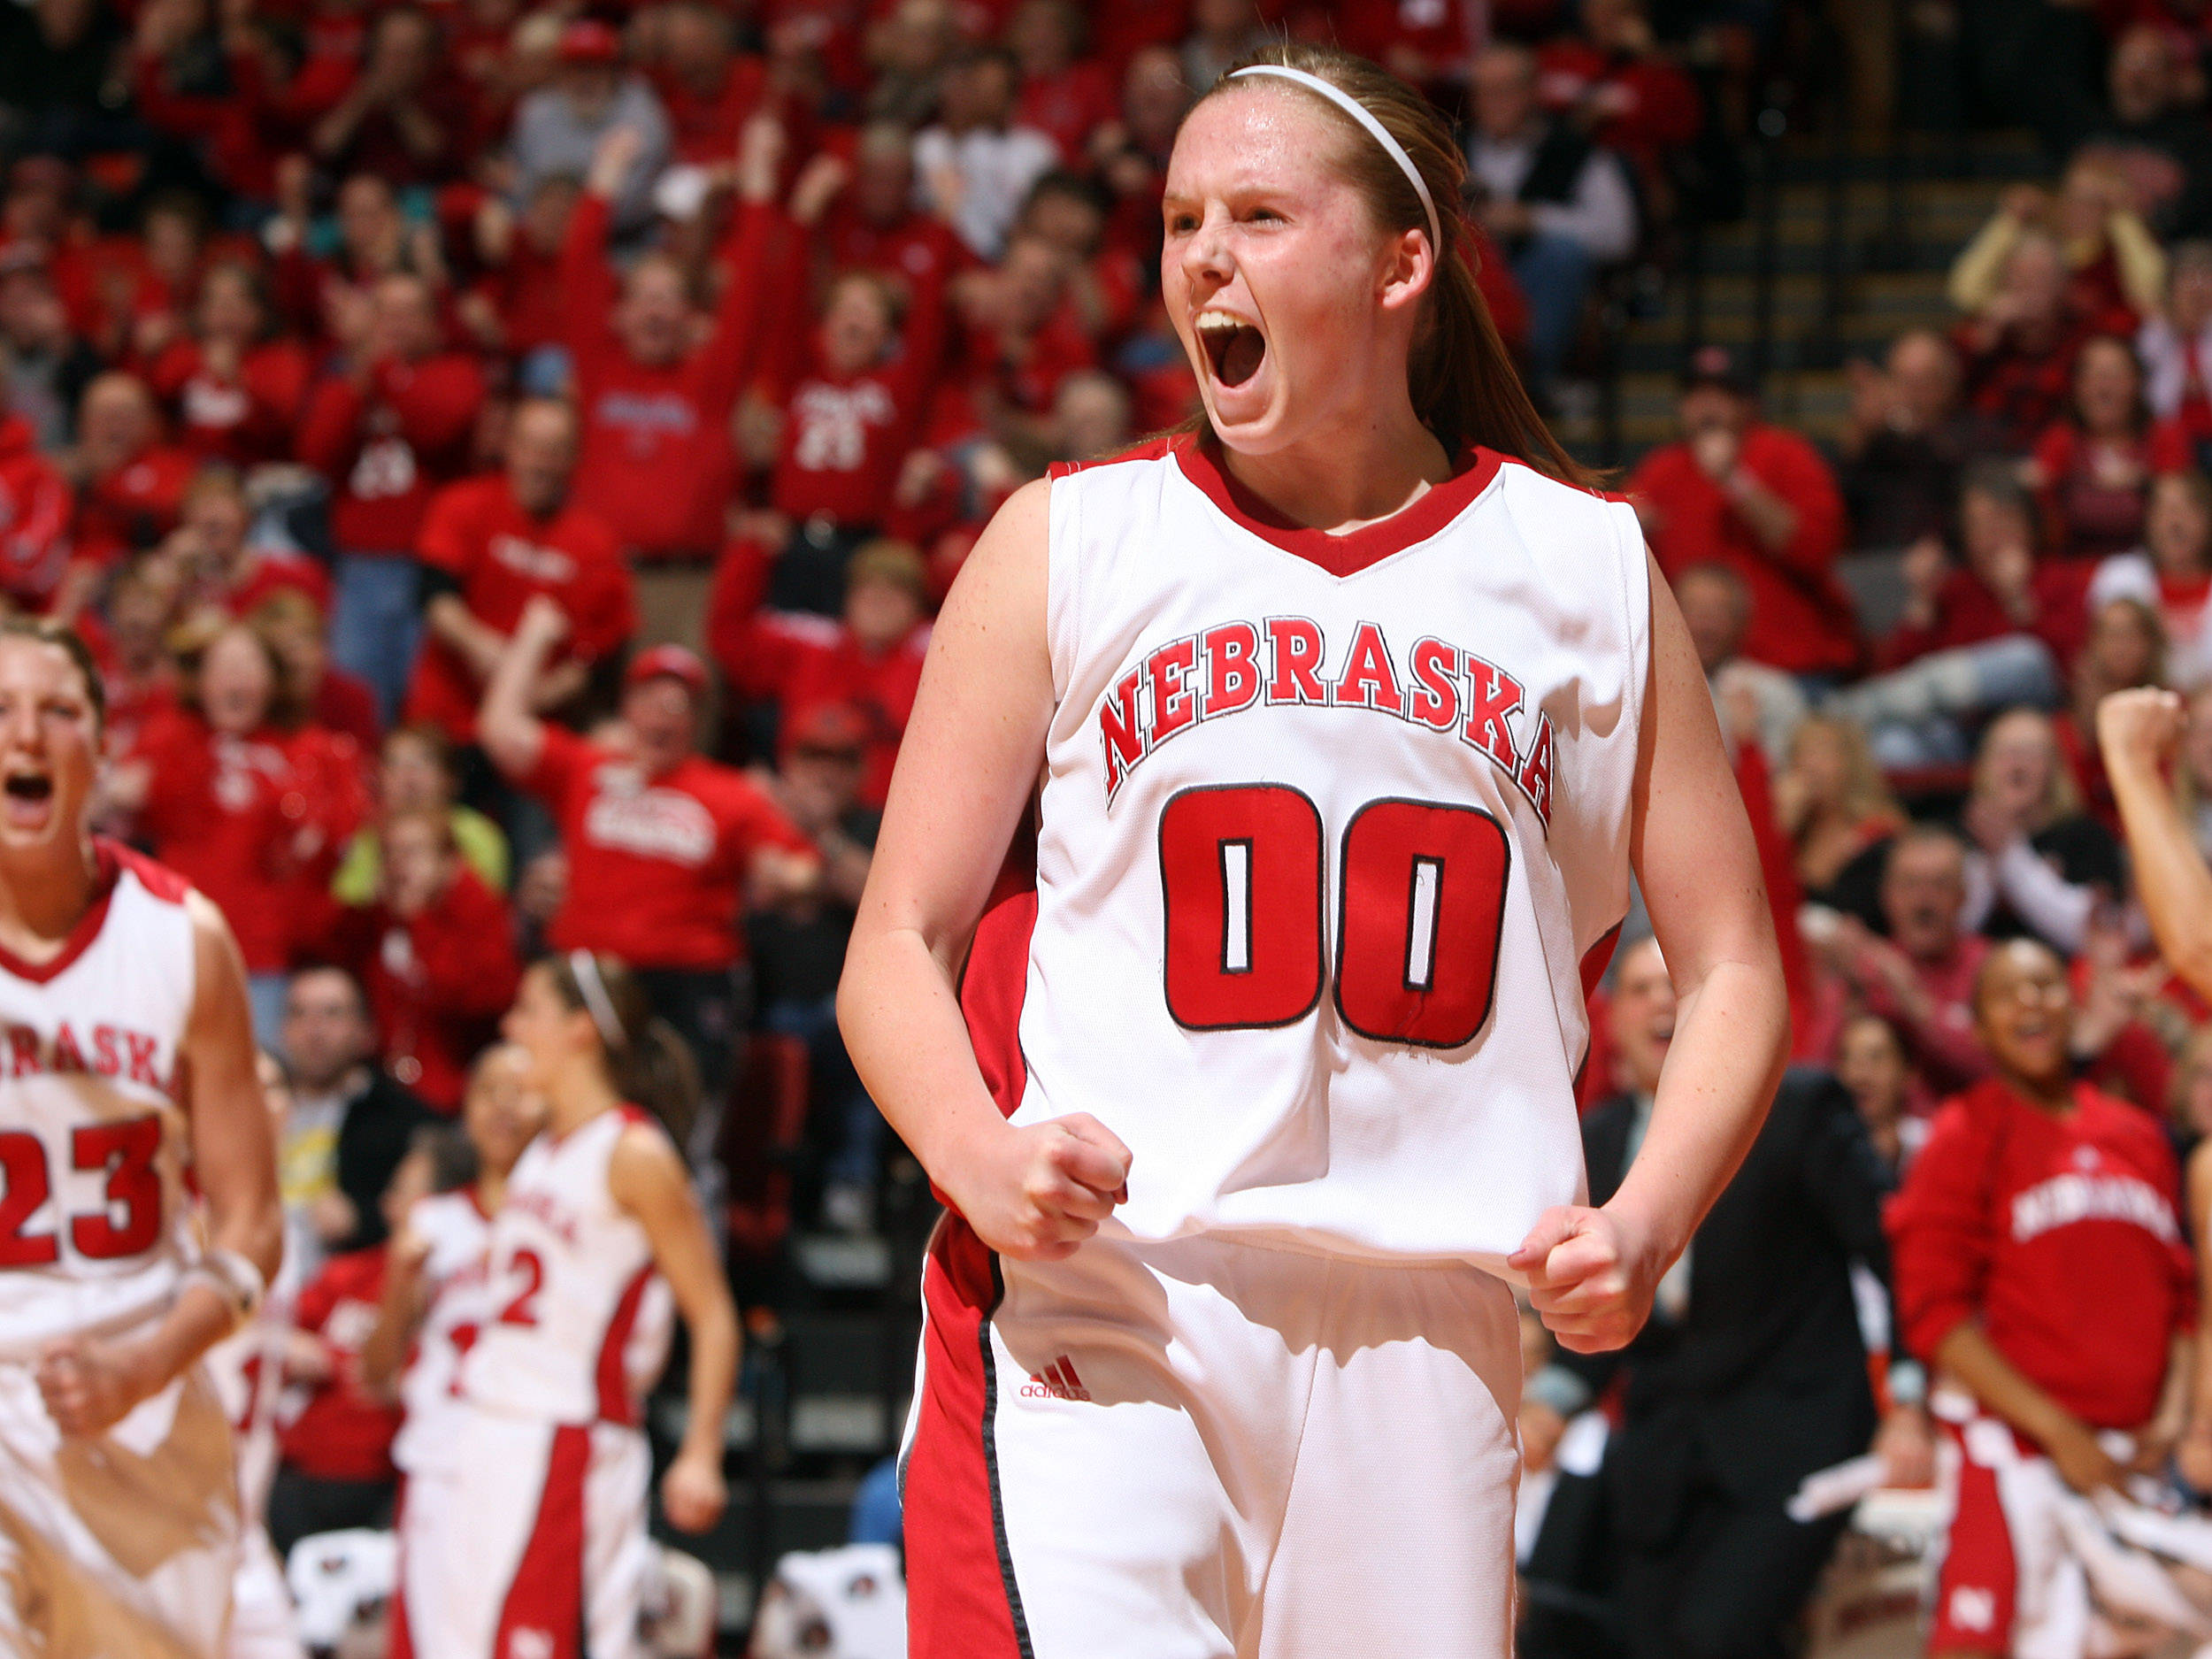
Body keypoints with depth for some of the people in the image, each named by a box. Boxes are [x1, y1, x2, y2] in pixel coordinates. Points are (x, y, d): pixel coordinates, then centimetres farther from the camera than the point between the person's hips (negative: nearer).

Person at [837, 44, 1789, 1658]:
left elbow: (1731, 971, 14)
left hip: (1426, 1329, 2)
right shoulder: (1068, 542, 8)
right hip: (1094, 1309, -2)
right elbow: (899, 945, 8)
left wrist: (1644, 1226, -4)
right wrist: (981, 1160, -13)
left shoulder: (1586, 568, 10)